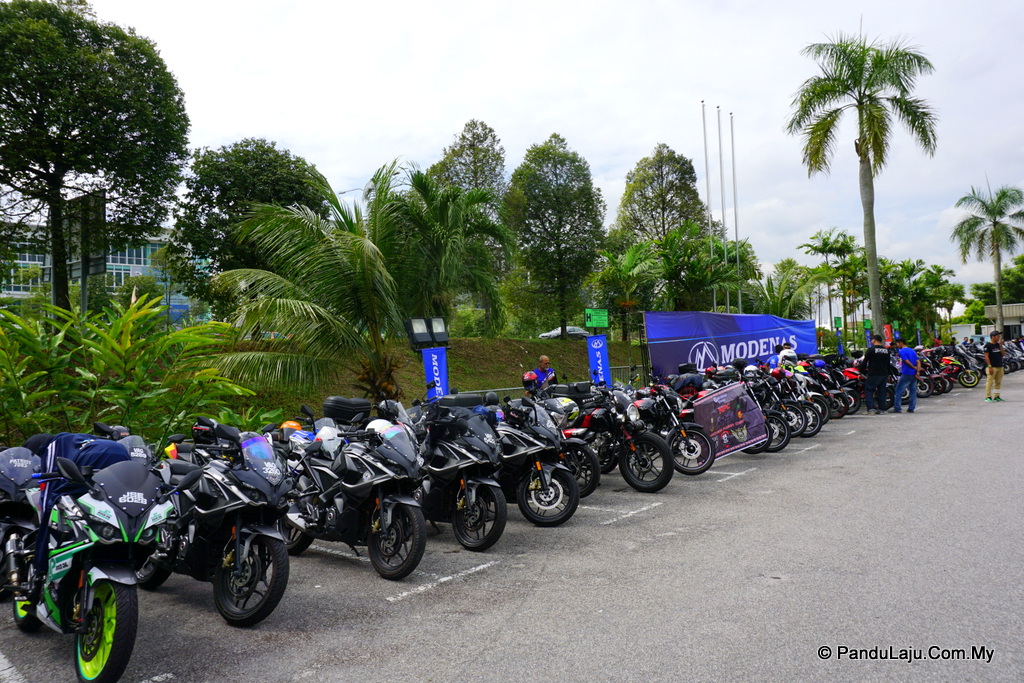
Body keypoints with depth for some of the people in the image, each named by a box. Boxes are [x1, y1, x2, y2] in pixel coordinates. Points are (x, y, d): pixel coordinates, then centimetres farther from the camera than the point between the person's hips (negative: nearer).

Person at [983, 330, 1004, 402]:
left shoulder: (998, 345, 14)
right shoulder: (988, 345, -8)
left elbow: (1002, 354, 11)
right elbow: (986, 356, -12)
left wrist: (1000, 345, 0)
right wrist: (990, 366, -18)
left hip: (999, 366, 8)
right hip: (992, 367, -8)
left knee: (998, 382, 11)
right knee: (990, 382, -8)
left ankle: (996, 397, 18)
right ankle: (988, 397, -5)